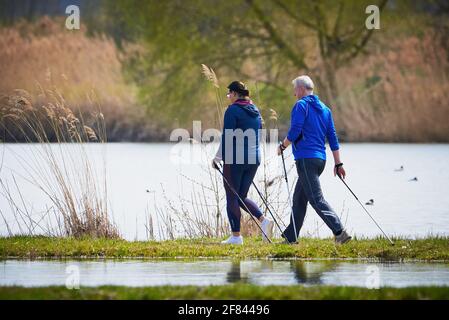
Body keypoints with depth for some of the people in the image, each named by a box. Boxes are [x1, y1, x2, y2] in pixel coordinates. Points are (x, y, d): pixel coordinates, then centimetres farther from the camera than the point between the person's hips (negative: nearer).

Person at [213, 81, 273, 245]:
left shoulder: (233, 110, -10)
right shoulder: (255, 111, 13)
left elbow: (227, 137, -14)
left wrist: (218, 158, -7)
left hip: (235, 160, -7)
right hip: (253, 159, 7)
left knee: (232, 198, 1)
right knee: (242, 197, 15)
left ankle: (236, 236, 0)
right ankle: (264, 220, -5)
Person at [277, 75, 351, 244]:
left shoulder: (301, 105, -6)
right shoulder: (324, 109, 17)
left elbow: (294, 132, -14)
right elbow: (333, 138, 16)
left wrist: (283, 146, 3)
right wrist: (338, 164, 16)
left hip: (305, 158, -8)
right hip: (320, 159, 8)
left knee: (316, 199, -13)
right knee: (299, 199, 16)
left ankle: (339, 231, -26)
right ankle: (290, 236, 20)